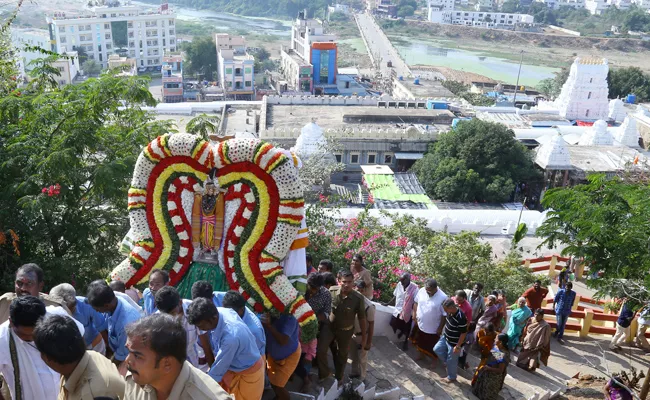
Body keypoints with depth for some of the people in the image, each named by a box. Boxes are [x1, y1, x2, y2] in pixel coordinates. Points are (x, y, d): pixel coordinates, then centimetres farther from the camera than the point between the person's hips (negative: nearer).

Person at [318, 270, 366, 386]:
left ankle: (338, 377, 45)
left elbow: (361, 318, -13)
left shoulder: (358, 298, -26)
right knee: (320, 350, -10)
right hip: (329, 326, 1)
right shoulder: (331, 291, -23)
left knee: (342, 355, 19)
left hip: (346, 330, -1)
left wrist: (364, 335, -4)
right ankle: (325, 373, 19)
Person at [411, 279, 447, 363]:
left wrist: (440, 328, -14)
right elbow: (416, 302, 6)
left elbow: (445, 315, -18)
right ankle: (421, 354, 49)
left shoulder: (443, 298, -26)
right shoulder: (421, 290, -13)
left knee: (432, 347, 12)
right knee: (420, 342, 25)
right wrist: (414, 313, 0)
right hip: (420, 324, 4)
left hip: (433, 328, -4)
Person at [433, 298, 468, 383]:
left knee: (451, 361, 10)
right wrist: (444, 333, 20)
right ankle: (449, 362, 32)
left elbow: (463, 333, -25)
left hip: (454, 343, -8)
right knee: (437, 349, 14)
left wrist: (458, 346, -19)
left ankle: (451, 378, 34)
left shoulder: (461, 318, -35)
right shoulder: (450, 312, -10)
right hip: (445, 338, 8)